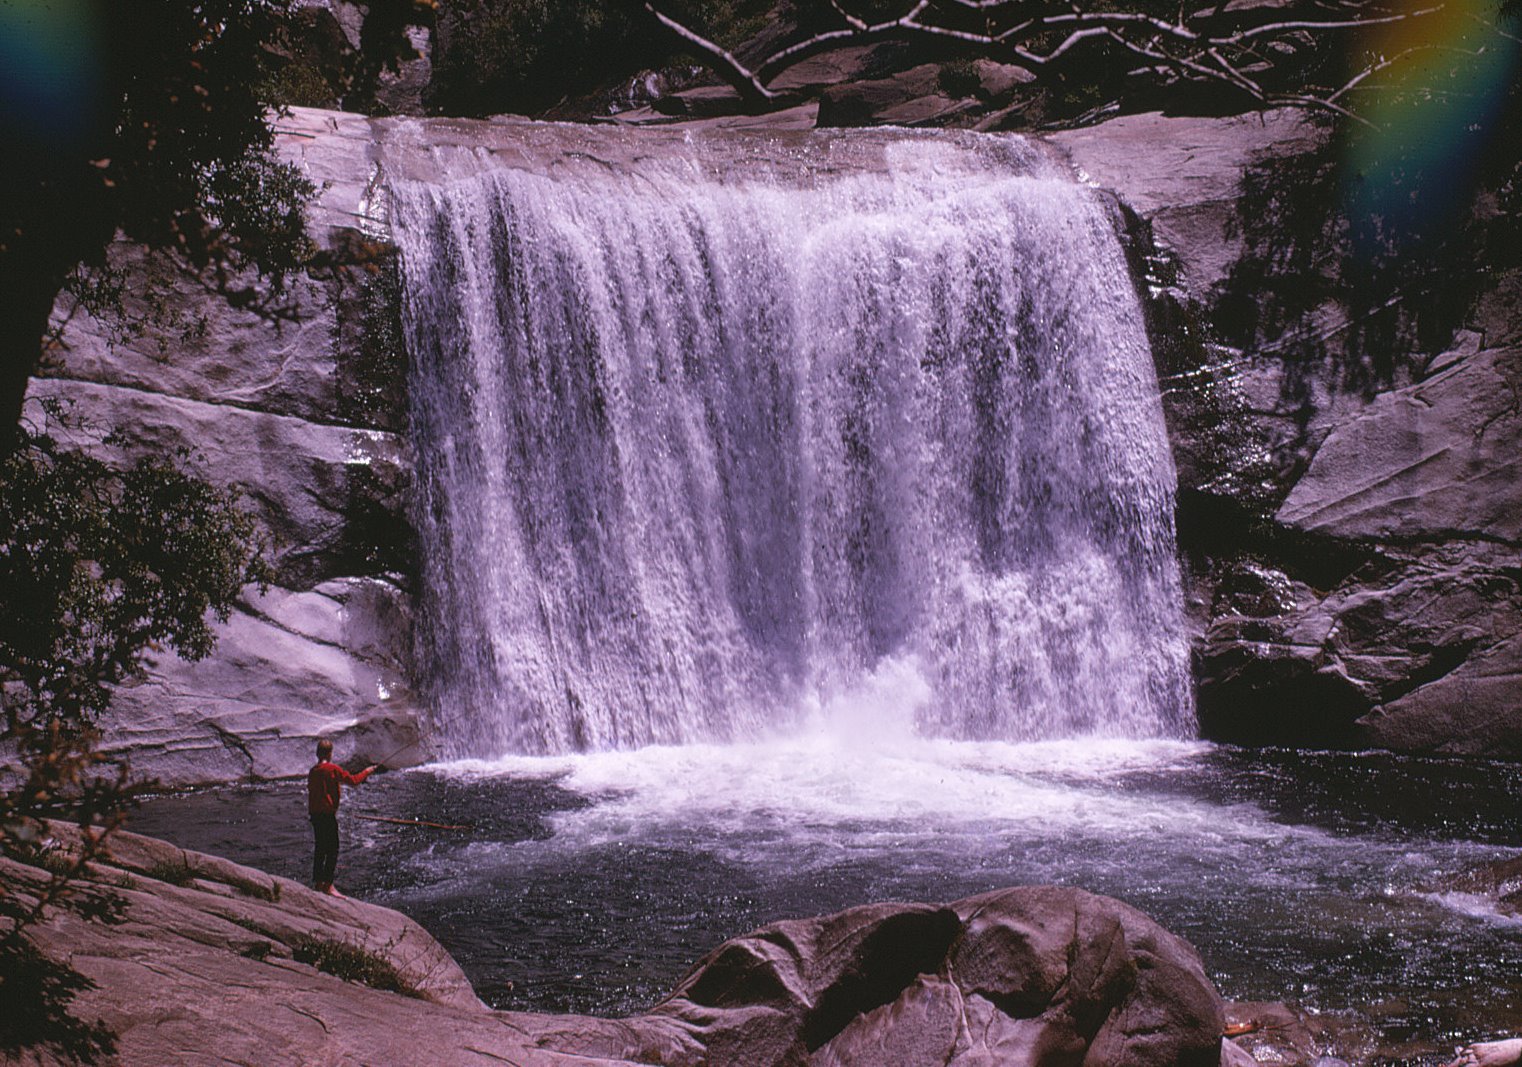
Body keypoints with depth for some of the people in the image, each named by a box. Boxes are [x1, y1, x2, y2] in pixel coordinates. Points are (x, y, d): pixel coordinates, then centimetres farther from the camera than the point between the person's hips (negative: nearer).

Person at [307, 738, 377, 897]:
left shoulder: (312, 771, 10)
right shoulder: (332, 769, -12)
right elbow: (353, 780, -9)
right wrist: (367, 772, 5)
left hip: (314, 813, 8)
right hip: (327, 813, -8)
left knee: (319, 849, 15)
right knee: (332, 850, -5)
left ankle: (318, 883, 19)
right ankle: (328, 885, -9)